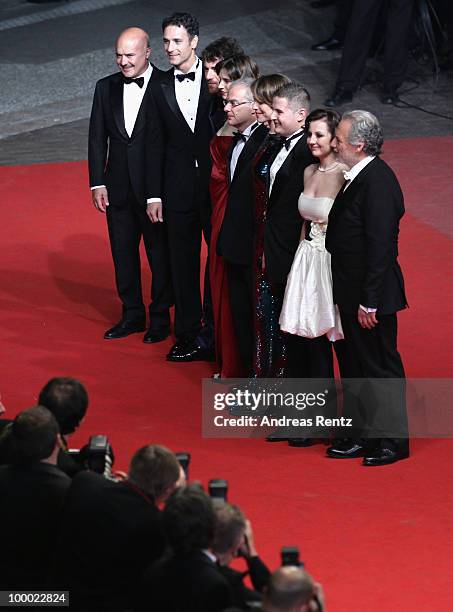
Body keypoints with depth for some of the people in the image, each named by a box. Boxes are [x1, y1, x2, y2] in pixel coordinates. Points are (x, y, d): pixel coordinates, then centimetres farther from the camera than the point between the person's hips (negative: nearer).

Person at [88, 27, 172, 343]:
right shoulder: (106, 88, 4)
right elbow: (97, 138, 7)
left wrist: (160, 192, -15)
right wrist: (98, 183, 0)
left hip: (156, 187, -5)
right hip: (118, 187, 5)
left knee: (159, 254, 6)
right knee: (123, 253, 13)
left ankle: (160, 317, 20)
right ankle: (132, 315, 26)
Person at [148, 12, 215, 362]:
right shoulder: (161, 88, 5)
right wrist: (154, 195, 5)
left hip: (217, 186, -3)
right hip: (179, 189, 3)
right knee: (183, 264, 9)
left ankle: (216, 333, 17)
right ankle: (189, 336, 18)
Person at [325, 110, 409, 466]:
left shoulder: (377, 181, -22)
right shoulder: (359, 176, 9)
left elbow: (379, 245, -24)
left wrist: (369, 301, -23)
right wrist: (356, 298, 15)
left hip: (372, 293, -10)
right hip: (353, 292, 10)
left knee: (382, 366, 1)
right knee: (357, 366, 17)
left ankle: (394, 442, 11)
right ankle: (364, 435, 27)